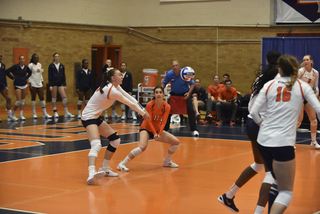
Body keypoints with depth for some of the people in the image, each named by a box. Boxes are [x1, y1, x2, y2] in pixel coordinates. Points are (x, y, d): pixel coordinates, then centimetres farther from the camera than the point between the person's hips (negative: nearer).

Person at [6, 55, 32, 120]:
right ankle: (13, 114, 8)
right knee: (19, 101, -10)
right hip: (17, 86, -4)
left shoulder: (26, 67, 1)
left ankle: (21, 115, 14)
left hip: (24, 85, 5)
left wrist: (26, 77, 9)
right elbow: (7, 71, -11)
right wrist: (12, 78, -8)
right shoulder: (15, 66, -11)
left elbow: (30, 72, 22)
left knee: (23, 100, 7)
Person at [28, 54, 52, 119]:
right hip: (33, 84, -5)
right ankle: (34, 114, 6)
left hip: (39, 84, 5)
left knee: (42, 98, 1)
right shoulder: (30, 65, -5)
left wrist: (42, 83, 14)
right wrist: (30, 84, -13)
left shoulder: (39, 65, 12)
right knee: (33, 98, 0)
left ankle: (45, 113, 1)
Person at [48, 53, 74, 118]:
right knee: (54, 98, 2)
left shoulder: (61, 66, 9)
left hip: (60, 83, 3)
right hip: (53, 83, -3)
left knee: (64, 97, -3)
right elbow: (49, 76, -3)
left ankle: (66, 113, 1)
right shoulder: (51, 66, -1)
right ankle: (55, 112, 9)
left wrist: (65, 85, 7)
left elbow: (63, 75, 11)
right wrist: (50, 85, -10)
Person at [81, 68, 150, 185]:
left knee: (115, 140, 13)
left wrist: (143, 110, 11)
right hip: (88, 117, -11)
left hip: (96, 117, 11)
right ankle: (91, 173, -52)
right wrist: (143, 113, 2)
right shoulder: (112, 91, -21)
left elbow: (129, 97, 13)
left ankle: (104, 169, 21)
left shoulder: (115, 87, 7)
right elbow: (130, 103, -11)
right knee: (96, 145, -32)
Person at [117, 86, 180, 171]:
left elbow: (163, 122, -12)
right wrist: (154, 133, -30)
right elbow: (149, 121, -20)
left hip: (157, 129, 6)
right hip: (146, 128, -6)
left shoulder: (166, 107, -8)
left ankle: (167, 162, 21)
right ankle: (122, 164, -27)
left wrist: (159, 134, -26)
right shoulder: (149, 105, -19)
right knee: (142, 146, -34)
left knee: (176, 142, -1)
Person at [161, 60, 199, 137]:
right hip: (174, 94, 2)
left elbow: (192, 84, -11)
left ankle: (194, 130, -8)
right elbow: (163, 83, 0)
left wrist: (188, 93, -25)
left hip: (185, 94, -2)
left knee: (190, 110, -16)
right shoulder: (169, 74, -15)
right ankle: (165, 128, 14)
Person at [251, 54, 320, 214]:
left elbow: (254, 112, 2)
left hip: (263, 140, 4)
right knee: (286, 192, 0)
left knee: (277, 181, 26)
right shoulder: (302, 86, 3)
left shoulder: (269, 85, 8)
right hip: (283, 142, -4)